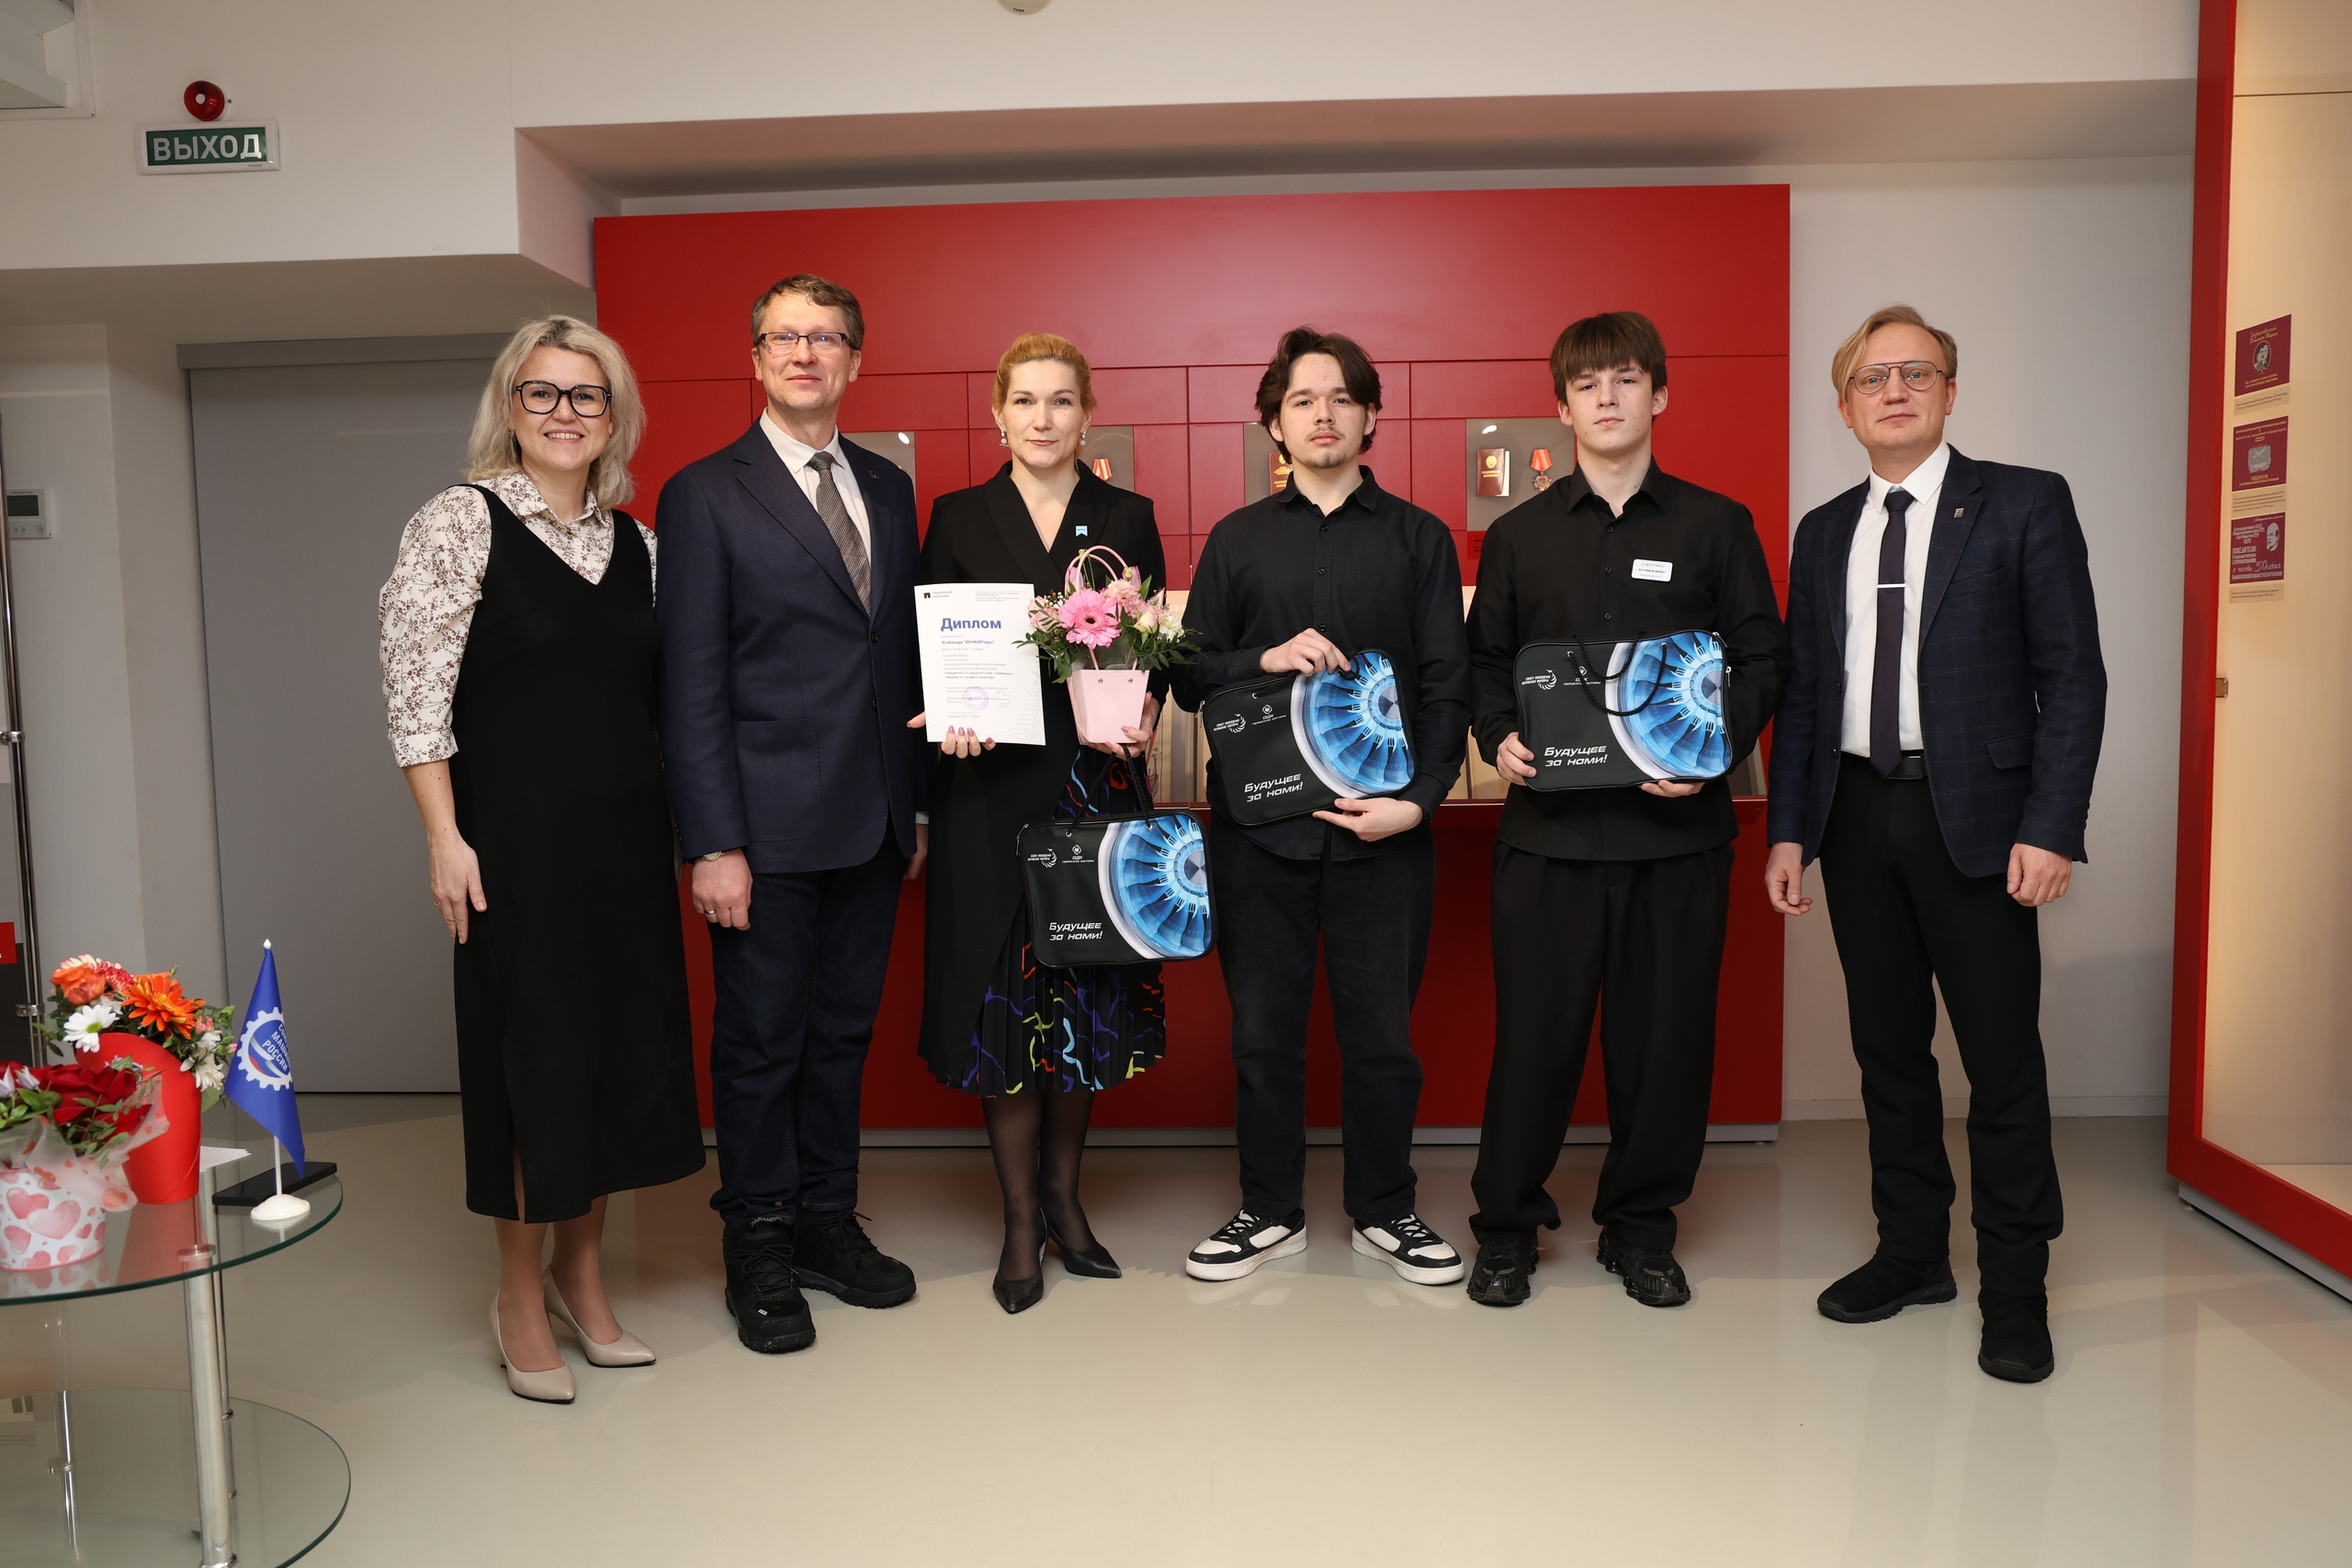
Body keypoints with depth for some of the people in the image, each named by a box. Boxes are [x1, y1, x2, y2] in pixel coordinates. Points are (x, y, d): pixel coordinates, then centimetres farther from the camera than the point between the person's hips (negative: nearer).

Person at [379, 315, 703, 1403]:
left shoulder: (633, 539, 10)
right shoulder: (461, 520, -5)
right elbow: (414, 688, -9)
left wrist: (681, 824, 9)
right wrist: (445, 838, -14)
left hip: (626, 835, 5)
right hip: (516, 836, -5)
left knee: (620, 1044, 11)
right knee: (531, 1053, 2)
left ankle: (581, 1275, 29)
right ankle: (520, 1298, 21)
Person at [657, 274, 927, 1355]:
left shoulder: (888, 489, 12)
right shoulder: (706, 495, -4)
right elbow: (691, 686, -8)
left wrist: (917, 804, 10)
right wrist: (713, 843, -14)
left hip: (871, 823, 5)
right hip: (767, 828, -5)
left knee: (843, 1031, 15)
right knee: (760, 1042, 6)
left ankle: (828, 1224, 30)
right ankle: (760, 1250, 22)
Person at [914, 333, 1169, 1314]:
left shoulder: (1127, 520, 8)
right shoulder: (958, 518, 6)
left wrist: (1145, 711, -13)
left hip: (1099, 783, 1)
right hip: (990, 790, -1)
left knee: (1089, 995, 8)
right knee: (1001, 1001, 1)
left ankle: (1064, 1196, 26)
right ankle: (1021, 1222, 15)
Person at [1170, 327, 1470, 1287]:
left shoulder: (1419, 538, 8)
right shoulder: (1237, 540, 11)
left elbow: (1449, 683, 3)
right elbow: (1190, 675, 7)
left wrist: (1418, 799, -10)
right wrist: (1266, 658, -12)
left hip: (1382, 823, -1)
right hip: (1259, 821, 1)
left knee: (1381, 1029, 7)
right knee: (1263, 1027, 8)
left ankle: (1384, 1212, 25)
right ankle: (1271, 1210, 24)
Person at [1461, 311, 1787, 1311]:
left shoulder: (1717, 525, 7)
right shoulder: (1518, 535, 10)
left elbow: (1762, 657, 6)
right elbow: (1485, 660, 13)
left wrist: (1719, 743, -10)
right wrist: (1499, 737, -5)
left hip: (1678, 823, 0)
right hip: (1550, 824, 0)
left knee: (1665, 1032, 6)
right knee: (1535, 1029, 3)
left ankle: (1640, 1226, 24)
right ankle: (1505, 1226, 19)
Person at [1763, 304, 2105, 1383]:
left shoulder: (2025, 505, 0)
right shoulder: (1823, 532, 12)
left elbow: (2071, 676, -5)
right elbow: (1802, 690, 11)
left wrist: (2050, 828, -13)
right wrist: (1788, 828, 5)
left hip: (1973, 816, -4)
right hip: (1857, 816, 4)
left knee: (2002, 1055, 1)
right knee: (1888, 1047, 12)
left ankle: (2015, 1286, 15)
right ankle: (1912, 1252, 26)